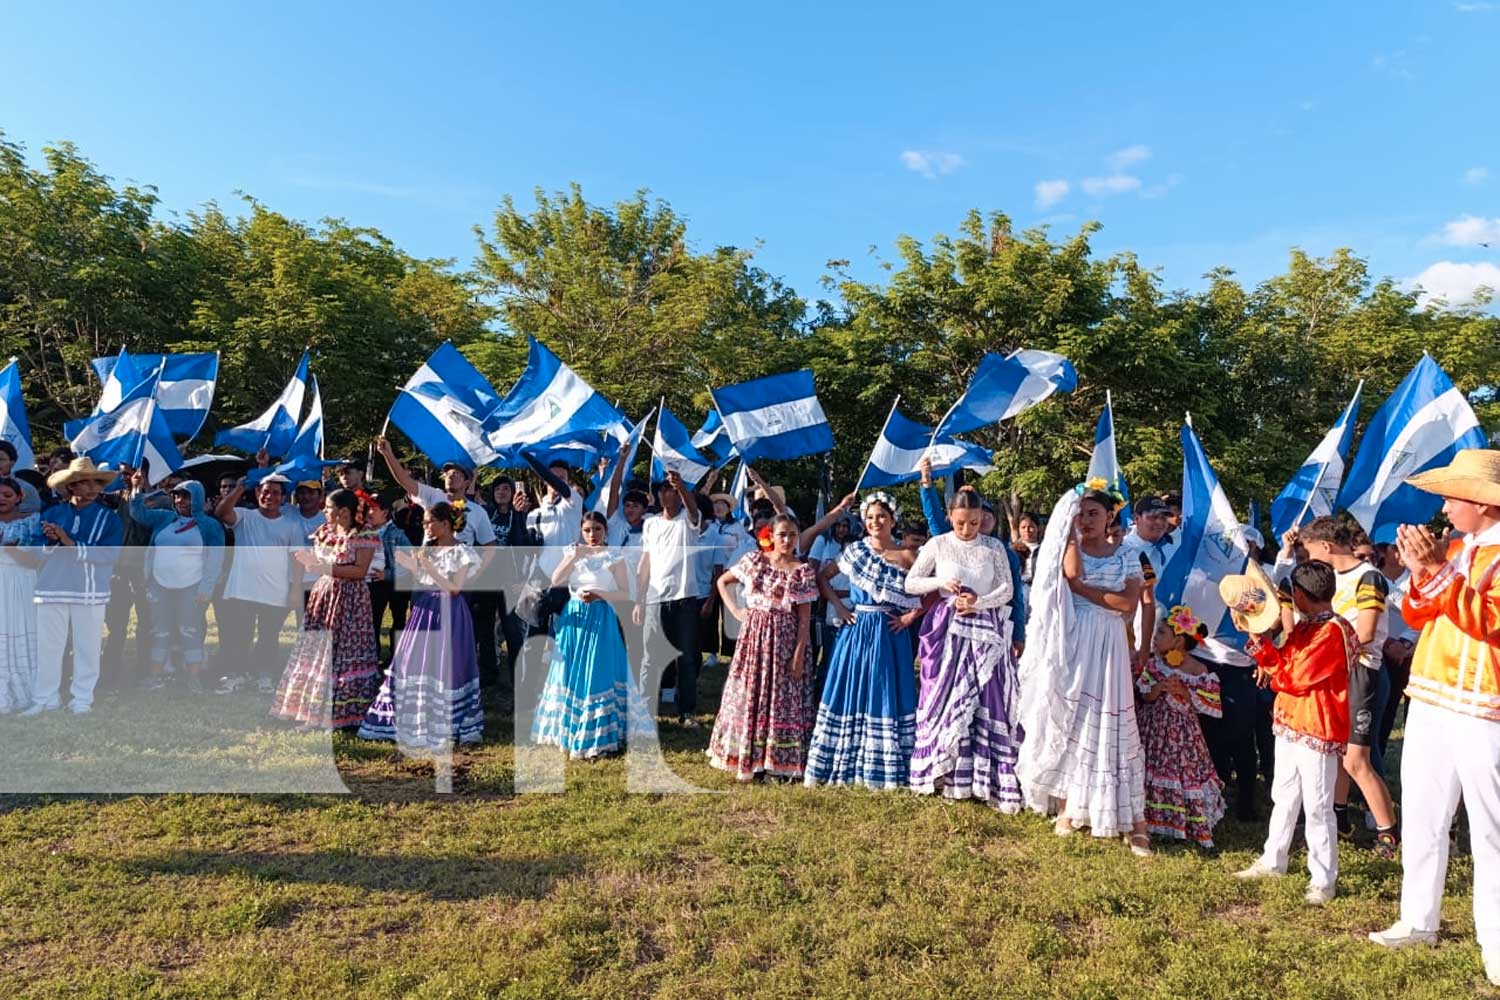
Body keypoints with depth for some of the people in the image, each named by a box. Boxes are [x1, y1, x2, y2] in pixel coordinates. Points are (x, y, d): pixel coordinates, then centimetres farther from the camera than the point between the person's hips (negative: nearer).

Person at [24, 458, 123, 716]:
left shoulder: (108, 518, 0)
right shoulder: (51, 514, 8)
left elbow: (108, 553, -13)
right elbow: (35, 548, 3)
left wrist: (69, 542, -17)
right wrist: (51, 542, -18)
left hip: (90, 592, -2)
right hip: (51, 589, 2)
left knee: (87, 647, 4)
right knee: (47, 646, 7)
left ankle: (82, 697, 14)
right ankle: (45, 698, 18)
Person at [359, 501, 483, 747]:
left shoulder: (461, 552, -7)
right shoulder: (426, 550, 11)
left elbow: (454, 589, -14)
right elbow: (421, 583, 8)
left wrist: (428, 566, -18)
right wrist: (411, 568, -7)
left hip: (447, 614, -6)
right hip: (424, 611, 6)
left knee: (442, 668, -4)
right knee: (413, 666, 8)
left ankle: (444, 727, 7)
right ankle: (413, 724, 19)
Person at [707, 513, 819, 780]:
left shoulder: (803, 571, -3)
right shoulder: (753, 560, 2)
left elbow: (805, 617, -6)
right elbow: (722, 582, 13)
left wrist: (799, 654, -11)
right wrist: (735, 610, 1)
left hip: (786, 639, -2)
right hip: (754, 635, 2)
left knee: (782, 698, 1)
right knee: (750, 695, 6)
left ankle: (780, 761, 10)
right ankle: (749, 759, 17)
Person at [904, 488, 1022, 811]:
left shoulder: (994, 547, 3)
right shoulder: (937, 545, 2)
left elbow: (1007, 589, 1)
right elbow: (910, 583, 4)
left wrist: (979, 603, -14)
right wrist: (941, 582, -11)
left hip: (986, 629, 1)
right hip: (948, 629, 0)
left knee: (989, 701, -2)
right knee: (946, 698, 2)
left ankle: (988, 777, 5)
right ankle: (946, 773, 13)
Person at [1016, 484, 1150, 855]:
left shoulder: (1127, 559, 8)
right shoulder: (1069, 550, 7)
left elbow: (1128, 604, -6)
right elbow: (1073, 571, -16)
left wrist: (1081, 589, -9)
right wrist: (1071, 530, -6)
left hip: (1107, 646, 0)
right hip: (1071, 644, 0)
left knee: (1109, 724, -3)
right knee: (1067, 719, 2)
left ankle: (1131, 819, 0)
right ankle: (1067, 808, 12)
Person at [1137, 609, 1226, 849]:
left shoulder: (1199, 671, -14)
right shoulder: (1153, 663, -1)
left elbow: (1214, 707, -12)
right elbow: (1144, 696, -1)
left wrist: (1185, 692, -20)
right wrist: (1159, 688, -21)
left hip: (1182, 732, -4)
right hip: (1154, 728, 4)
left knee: (1184, 773, 0)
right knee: (1152, 773, 8)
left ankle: (1197, 830, 16)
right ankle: (1155, 820, 25)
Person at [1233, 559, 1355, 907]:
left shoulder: (1332, 632, -18)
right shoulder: (1303, 627, 11)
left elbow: (1295, 678, -19)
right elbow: (1281, 663, 6)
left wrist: (1274, 674, -3)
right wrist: (1259, 640, -7)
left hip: (1317, 731, -9)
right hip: (1289, 724, 9)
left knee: (1317, 806, -1)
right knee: (1284, 797, 18)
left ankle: (1323, 880, 10)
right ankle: (1272, 861, 30)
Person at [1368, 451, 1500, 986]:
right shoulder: (1455, 546, 13)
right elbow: (1420, 617, 12)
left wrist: (1440, 569, -26)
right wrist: (1420, 574, -5)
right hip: (1429, 700, 7)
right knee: (1421, 816, 13)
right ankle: (1419, 919, 24)